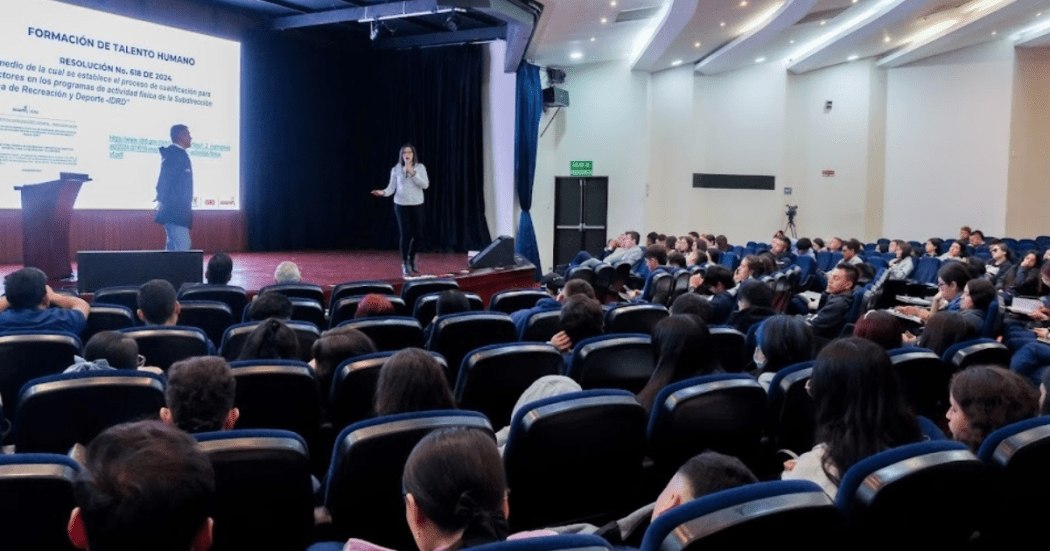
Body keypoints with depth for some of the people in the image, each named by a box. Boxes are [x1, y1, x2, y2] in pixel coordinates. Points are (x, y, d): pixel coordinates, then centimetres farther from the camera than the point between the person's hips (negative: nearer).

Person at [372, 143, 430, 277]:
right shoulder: (396, 169, 0)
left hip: (417, 205, 1)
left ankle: (411, 259, 29)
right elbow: (391, 187, -1)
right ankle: (405, 264, 11)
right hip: (401, 205, -1)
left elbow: (425, 185, -10)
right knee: (405, 235, -4)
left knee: (418, 234, 4)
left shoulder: (420, 167, 0)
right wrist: (384, 192, -21)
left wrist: (413, 173, -19)